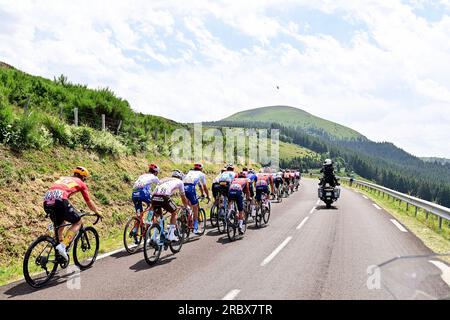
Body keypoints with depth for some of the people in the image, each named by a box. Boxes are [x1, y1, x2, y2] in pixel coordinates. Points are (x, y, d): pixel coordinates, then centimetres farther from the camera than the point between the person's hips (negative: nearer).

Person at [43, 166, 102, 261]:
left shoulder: (63, 178, 37)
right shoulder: (81, 183, 22)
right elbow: (89, 202, 27)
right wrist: (97, 213, 44)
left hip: (47, 200, 6)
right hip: (59, 199, -6)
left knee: (59, 224, 30)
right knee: (78, 222, 9)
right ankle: (63, 246, -7)